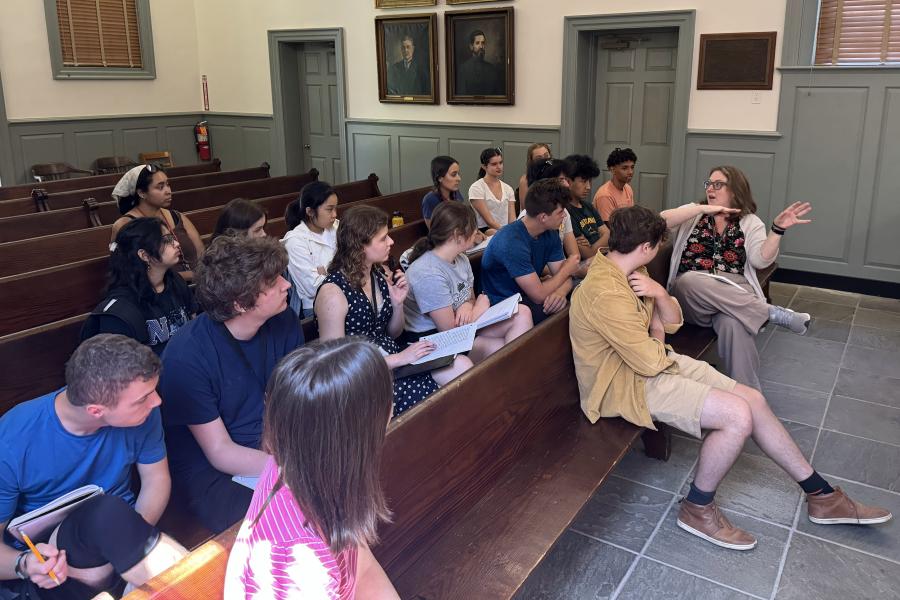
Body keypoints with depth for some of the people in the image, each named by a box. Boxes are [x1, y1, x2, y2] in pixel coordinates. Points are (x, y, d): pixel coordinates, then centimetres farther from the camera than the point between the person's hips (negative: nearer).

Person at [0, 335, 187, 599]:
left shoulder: (140, 412, -14)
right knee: (108, 510, -35)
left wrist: (125, 545, -18)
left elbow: (156, 478, 0)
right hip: (49, 559, -2)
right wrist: (24, 564, -32)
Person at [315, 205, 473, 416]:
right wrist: (398, 359, -20)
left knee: (461, 365, -16)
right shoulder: (333, 293, -17)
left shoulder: (380, 275, 5)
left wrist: (398, 302, -3)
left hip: (395, 359, 7)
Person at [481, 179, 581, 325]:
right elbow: (539, 295, -26)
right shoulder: (511, 242, -27)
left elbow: (564, 277, 0)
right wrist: (567, 268, -10)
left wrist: (560, 292, -25)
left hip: (527, 299, 8)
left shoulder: (550, 233, 1)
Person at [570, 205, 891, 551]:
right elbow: (651, 362, -25)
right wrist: (657, 338, -2)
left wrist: (659, 293, -13)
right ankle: (697, 510, 1)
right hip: (625, 383, -10)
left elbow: (673, 322, 8)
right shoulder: (607, 293, -29)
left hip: (655, 361, 10)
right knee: (738, 416, -21)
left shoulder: (629, 270, 4)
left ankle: (820, 495, 19)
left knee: (753, 400, 3)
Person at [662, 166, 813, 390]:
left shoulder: (750, 222, 15)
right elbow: (661, 221, -5)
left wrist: (778, 229, -15)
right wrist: (703, 208, -10)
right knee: (690, 280, -38)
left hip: (735, 294, -1)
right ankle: (774, 313, -27)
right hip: (691, 294, 1)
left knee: (733, 324, -38)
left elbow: (761, 260, -1)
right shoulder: (693, 213, 16)